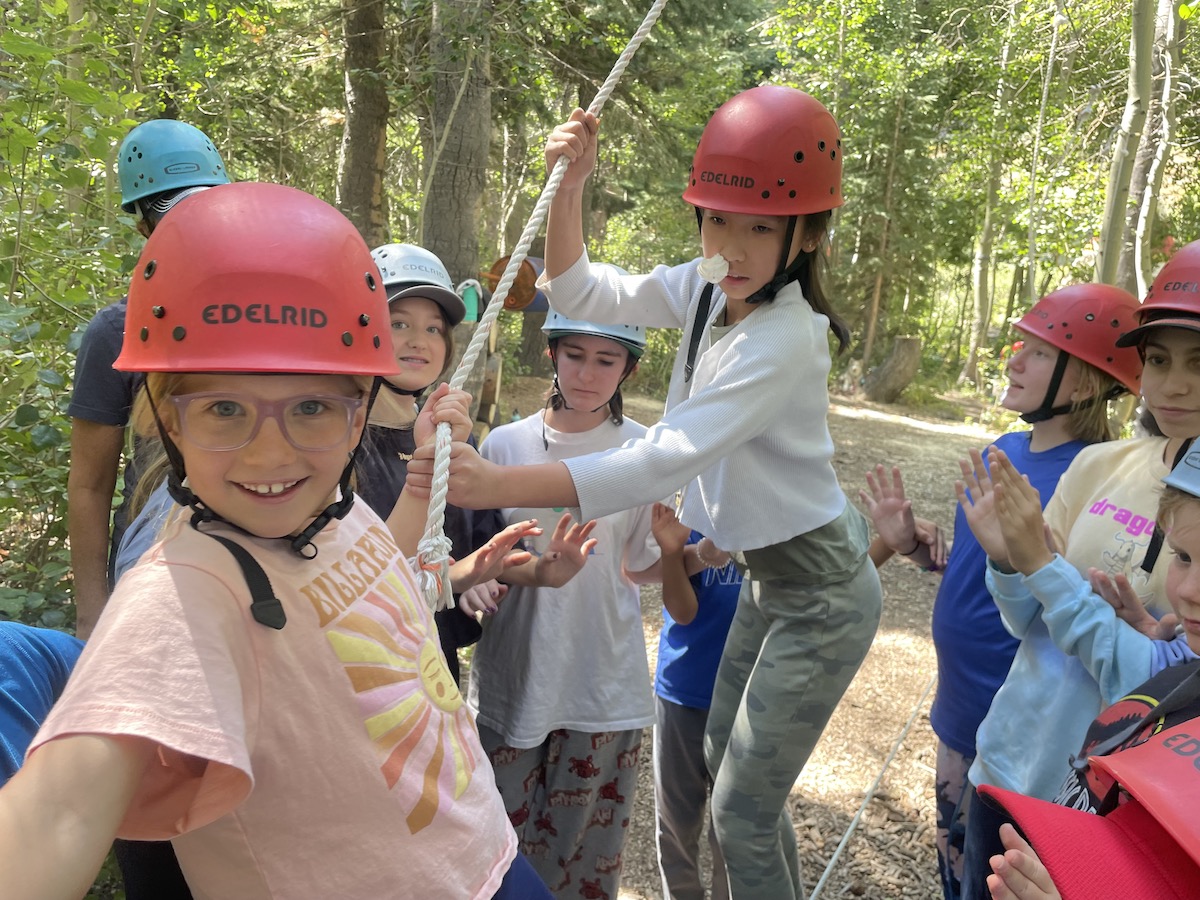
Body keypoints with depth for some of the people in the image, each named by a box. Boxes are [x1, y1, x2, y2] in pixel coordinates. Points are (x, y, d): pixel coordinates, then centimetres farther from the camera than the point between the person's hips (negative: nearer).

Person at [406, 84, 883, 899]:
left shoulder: (786, 339, -29)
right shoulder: (710, 287, -5)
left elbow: (664, 462, -37)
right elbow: (580, 294, 0)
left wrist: (496, 484, -44)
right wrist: (570, 183, -15)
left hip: (820, 594, -8)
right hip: (771, 575, 8)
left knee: (743, 810, 3)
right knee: (725, 762, 23)